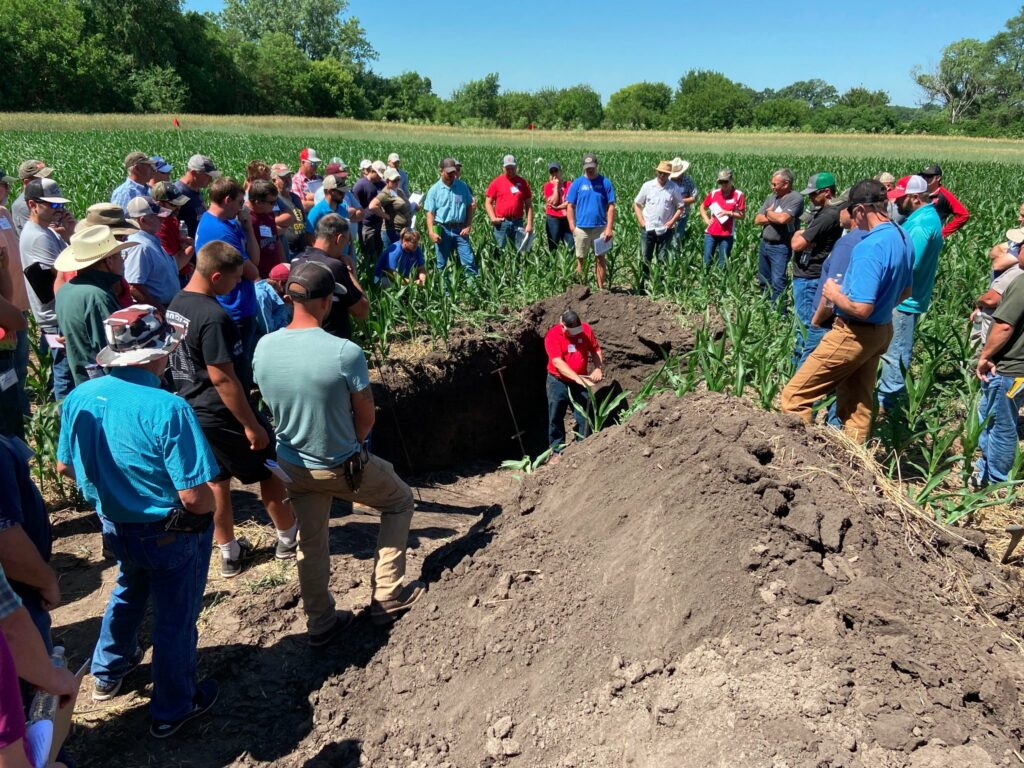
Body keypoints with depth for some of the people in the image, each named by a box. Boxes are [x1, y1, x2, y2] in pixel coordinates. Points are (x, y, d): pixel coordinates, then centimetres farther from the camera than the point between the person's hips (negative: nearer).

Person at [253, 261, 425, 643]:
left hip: (293, 464, 5)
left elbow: (274, 404, 5)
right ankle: (387, 596, 23)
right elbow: (366, 417, -14)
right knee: (400, 501, 21)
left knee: (310, 544, 21)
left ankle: (320, 623, 35)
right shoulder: (345, 352, -26)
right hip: (343, 465, -4)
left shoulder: (264, 347, -11)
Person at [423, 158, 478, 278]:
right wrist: (431, 232, -11)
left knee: (469, 261, -3)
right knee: (441, 264, 8)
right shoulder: (434, 190, 0)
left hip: (460, 229, 1)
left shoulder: (462, 186, 5)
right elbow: (430, 213, -1)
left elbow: (470, 207, 8)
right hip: (442, 230, -1)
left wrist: (468, 226, -1)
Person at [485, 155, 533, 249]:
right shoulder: (496, 182, 4)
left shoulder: (523, 182, 9)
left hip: (518, 223, 2)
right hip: (501, 222, -1)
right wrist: (493, 218, -9)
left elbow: (528, 205, 9)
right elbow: (488, 203, 6)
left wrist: (529, 224, 1)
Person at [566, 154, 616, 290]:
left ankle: (601, 287, 10)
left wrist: (609, 228, -7)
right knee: (580, 258, 5)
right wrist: (572, 227, -5)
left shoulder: (605, 183, 2)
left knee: (600, 258, 4)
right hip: (581, 228, 0)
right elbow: (570, 206, 3)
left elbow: (611, 206, 1)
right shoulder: (577, 183, 2)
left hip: (600, 227, 0)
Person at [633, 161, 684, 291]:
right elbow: (637, 204, 8)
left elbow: (680, 207, 5)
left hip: (665, 230, -1)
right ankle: (642, 284, 13)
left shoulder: (673, 188, -1)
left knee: (662, 259, 4)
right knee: (646, 257, 5)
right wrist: (641, 220, -1)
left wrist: (671, 222, -6)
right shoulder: (648, 186, 1)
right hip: (648, 228, 1)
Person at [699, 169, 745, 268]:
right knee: (706, 261, 5)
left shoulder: (739, 195, -4)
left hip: (727, 235, -2)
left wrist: (728, 213, -14)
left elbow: (742, 215, -1)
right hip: (711, 233, 2)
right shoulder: (713, 193, 3)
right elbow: (702, 207, 17)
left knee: (722, 264, 5)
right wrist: (706, 220, 2)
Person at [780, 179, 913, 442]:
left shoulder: (869, 247, -25)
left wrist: (835, 295, -11)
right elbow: (904, 292, 18)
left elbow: (861, 308, -28)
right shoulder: (904, 240, 4)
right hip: (882, 332, 9)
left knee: (794, 396, -1)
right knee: (857, 406, 18)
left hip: (853, 335, -9)